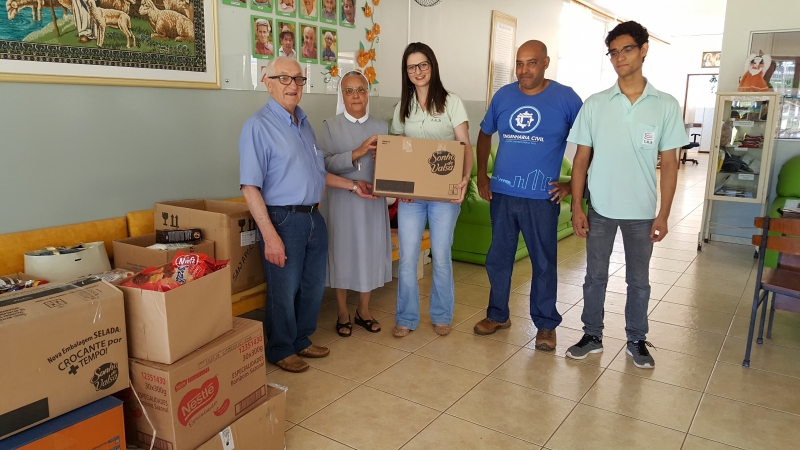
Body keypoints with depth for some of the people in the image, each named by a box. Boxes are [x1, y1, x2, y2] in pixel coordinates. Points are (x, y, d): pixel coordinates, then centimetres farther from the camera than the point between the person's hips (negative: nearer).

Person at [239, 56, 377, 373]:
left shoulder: (304, 124, 13)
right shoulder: (258, 126, -12)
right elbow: (250, 187, -17)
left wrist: (353, 186, 17)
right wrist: (270, 235, -22)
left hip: (313, 217, 8)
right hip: (283, 219, -7)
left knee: (313, 286, 16)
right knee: (284, 290, 6)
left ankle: (301, 341, 35)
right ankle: (281, 351, 26)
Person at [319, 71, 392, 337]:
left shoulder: (381, 126, 6)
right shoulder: (330, 126, -3)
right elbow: (325, 164, -16)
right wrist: (358, 152, -23)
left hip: (373, 201, 3)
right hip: (341, 200, -3)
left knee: (370, 252, 9)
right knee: (343, 253, 5)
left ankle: (364, 310, 26)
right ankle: (343, 314, 21)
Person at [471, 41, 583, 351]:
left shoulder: (566, 98, -5)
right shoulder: (503, 95, 4)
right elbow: (485, 134, 17)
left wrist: (573, 183, -5)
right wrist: (482, 175, 10)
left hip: (542, 198, -3)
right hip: (501, 194, 4)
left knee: (543, 263, 7)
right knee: (498, 258, 13)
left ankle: (546, 324, 23)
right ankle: (498, 315, 31)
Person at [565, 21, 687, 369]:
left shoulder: (666, 105, -3)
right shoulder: (594, 104, -2)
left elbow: (669, 164, -1)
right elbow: (581, 158, 0)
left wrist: (663, 214, -4)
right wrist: (576, 207, -4)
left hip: (641, 211, 0)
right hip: (600, 208, 0)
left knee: (639, 280, 12)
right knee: (595, 275, 11)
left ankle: (636, 341, 29)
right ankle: (592, 336, 27)